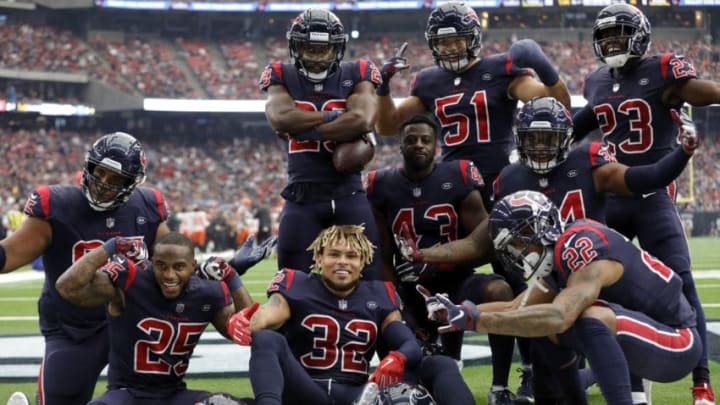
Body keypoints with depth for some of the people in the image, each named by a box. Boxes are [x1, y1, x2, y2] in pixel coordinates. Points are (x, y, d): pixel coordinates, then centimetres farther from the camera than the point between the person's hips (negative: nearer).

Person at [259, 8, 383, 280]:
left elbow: (362, 120, -15)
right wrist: (333, 116, -11)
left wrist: (306, 128, -13)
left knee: (368, 277, -1)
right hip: (302, 196, 1)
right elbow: (280, 118, -15)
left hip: (348, 194, 0)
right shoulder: (282, 78, 5)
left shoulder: (356, 76, 3)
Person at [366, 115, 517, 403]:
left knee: (499, 292, -34)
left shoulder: (458, 180, -6)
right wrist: (397, 309, -10)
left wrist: (433, 261, -21)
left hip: (457, 281, -2)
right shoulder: (382, 187, -1)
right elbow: (384, 259, 1)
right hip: (412, 291, 2)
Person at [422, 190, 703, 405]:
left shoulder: (583, 249, -25)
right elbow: (516, 310, 11)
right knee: (540, 323, 6)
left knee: (592, 316, -34)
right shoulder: (557, 258, 4)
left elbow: (557, 317, -39)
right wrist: (457, 311, -4)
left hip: (677, 344, -9)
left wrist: (476, 320, -37)